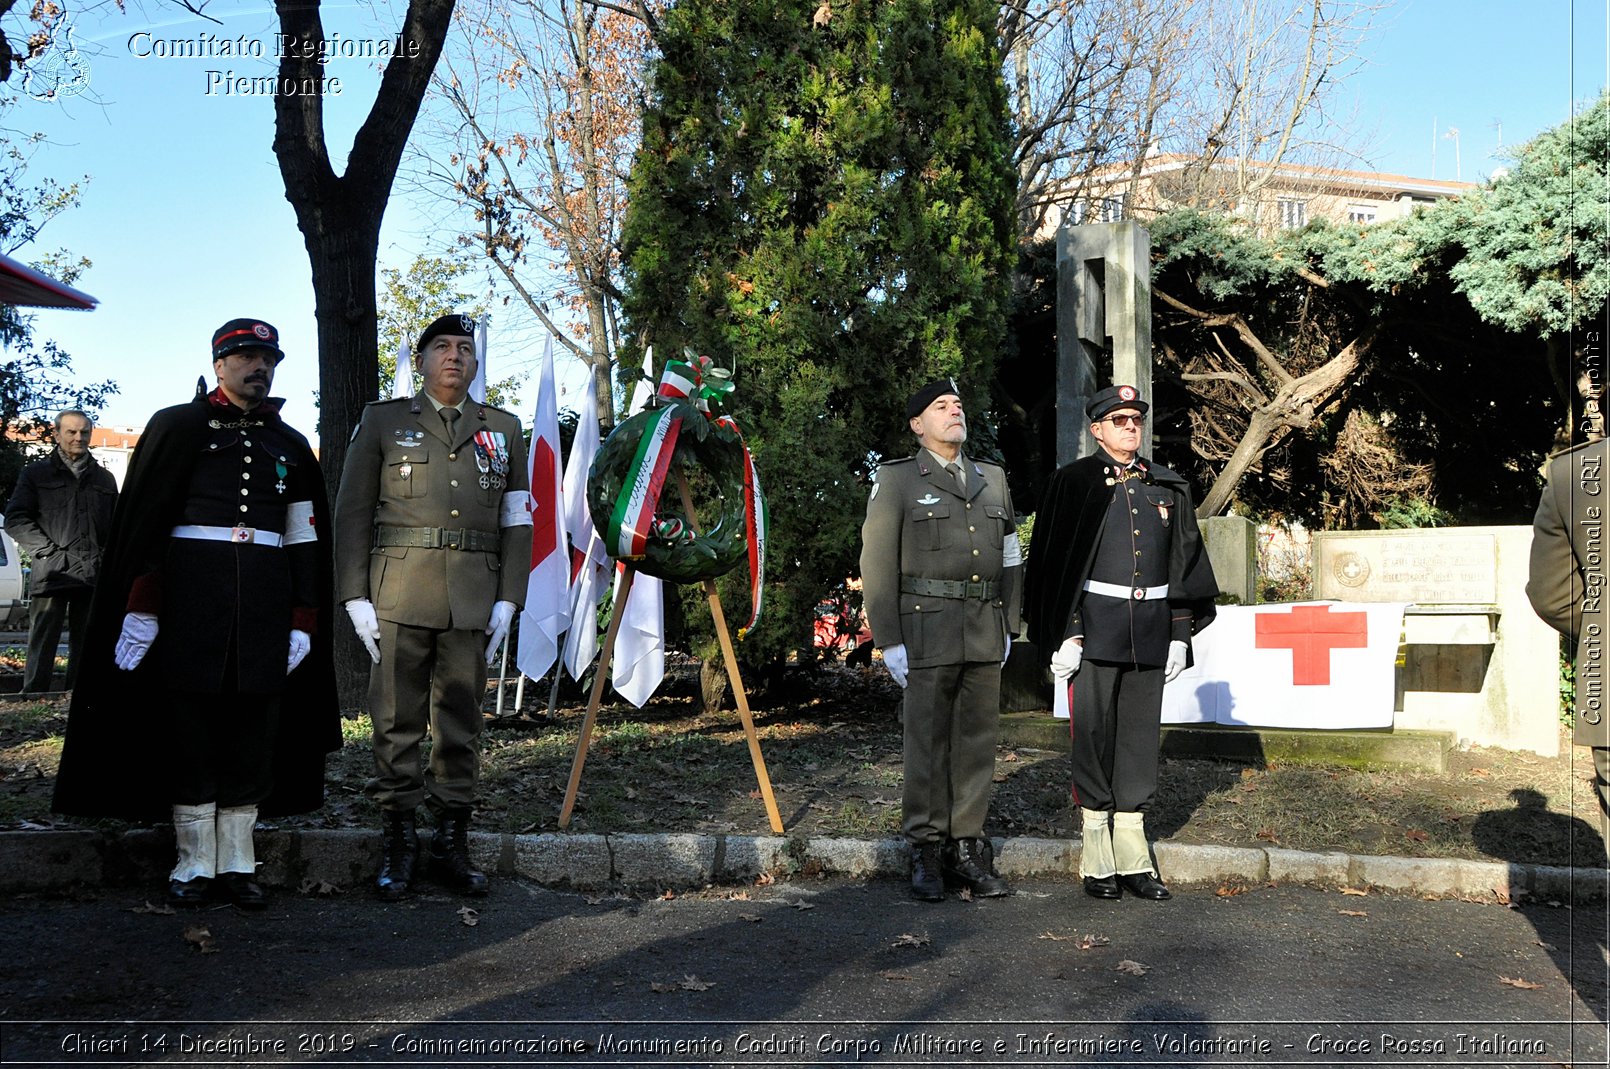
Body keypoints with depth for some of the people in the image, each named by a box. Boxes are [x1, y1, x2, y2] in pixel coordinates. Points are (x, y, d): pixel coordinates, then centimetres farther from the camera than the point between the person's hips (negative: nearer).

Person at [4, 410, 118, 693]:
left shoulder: (104, 478, 19)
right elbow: (15, 519, 3)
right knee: (41, 649, -5)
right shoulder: (36, 473, 11)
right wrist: (47, 551, -8)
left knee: (87, 649, 6)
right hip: (52, 574, -3)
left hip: (94, 575, 3)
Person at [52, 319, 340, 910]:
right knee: (189, 723, 1)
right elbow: (143, 523, -1)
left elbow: (305, 539, 12)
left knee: (253, 728, 4)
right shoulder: (176, 427, 4)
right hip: (191, 591, -3)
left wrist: (303, 623, 5)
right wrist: (141, 608, -9)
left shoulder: (291, 446, 14)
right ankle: (195, 863, 10)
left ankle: (237, 862, 12)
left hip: (266, 600, 3)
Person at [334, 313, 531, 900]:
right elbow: (352, 513, 6)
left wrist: (508, 599, 2)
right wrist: (355, 597, -3)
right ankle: (398, 841, 10)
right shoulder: (383, 420, 10)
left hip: (473, 601, 2)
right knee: (397, 720, 0)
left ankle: (452, 842, 14)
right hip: (399, 595, -1)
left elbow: (517, 521, 12)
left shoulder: (504, 430, 15)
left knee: (461, 721, 5)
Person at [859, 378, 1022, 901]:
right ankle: (926, 853, 9)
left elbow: (1009, 558, 19)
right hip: (927, 630, -4)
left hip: (985, 630, 5)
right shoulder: (895, 480, 1)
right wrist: (888, 640, -9)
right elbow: (877, 564, -3)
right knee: (927, 742, 0)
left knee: (977, 740, 6)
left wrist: (1008, 627, 13)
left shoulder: (993, 479, 16)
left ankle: (967, 848, 15)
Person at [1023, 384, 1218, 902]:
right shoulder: (1074, 482, 0)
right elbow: (1054, 563, -4)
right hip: (1094, 626, -4)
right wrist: (1065, 635, -10)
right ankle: (1098, 862, 8)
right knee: (1093, 737, 0)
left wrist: (1179, 634, 9)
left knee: (1140, 736, 7)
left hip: (1150, 630, 4)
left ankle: (1134, 858, 15)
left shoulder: (1166, 487, 13)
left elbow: (1183, 563, 15)